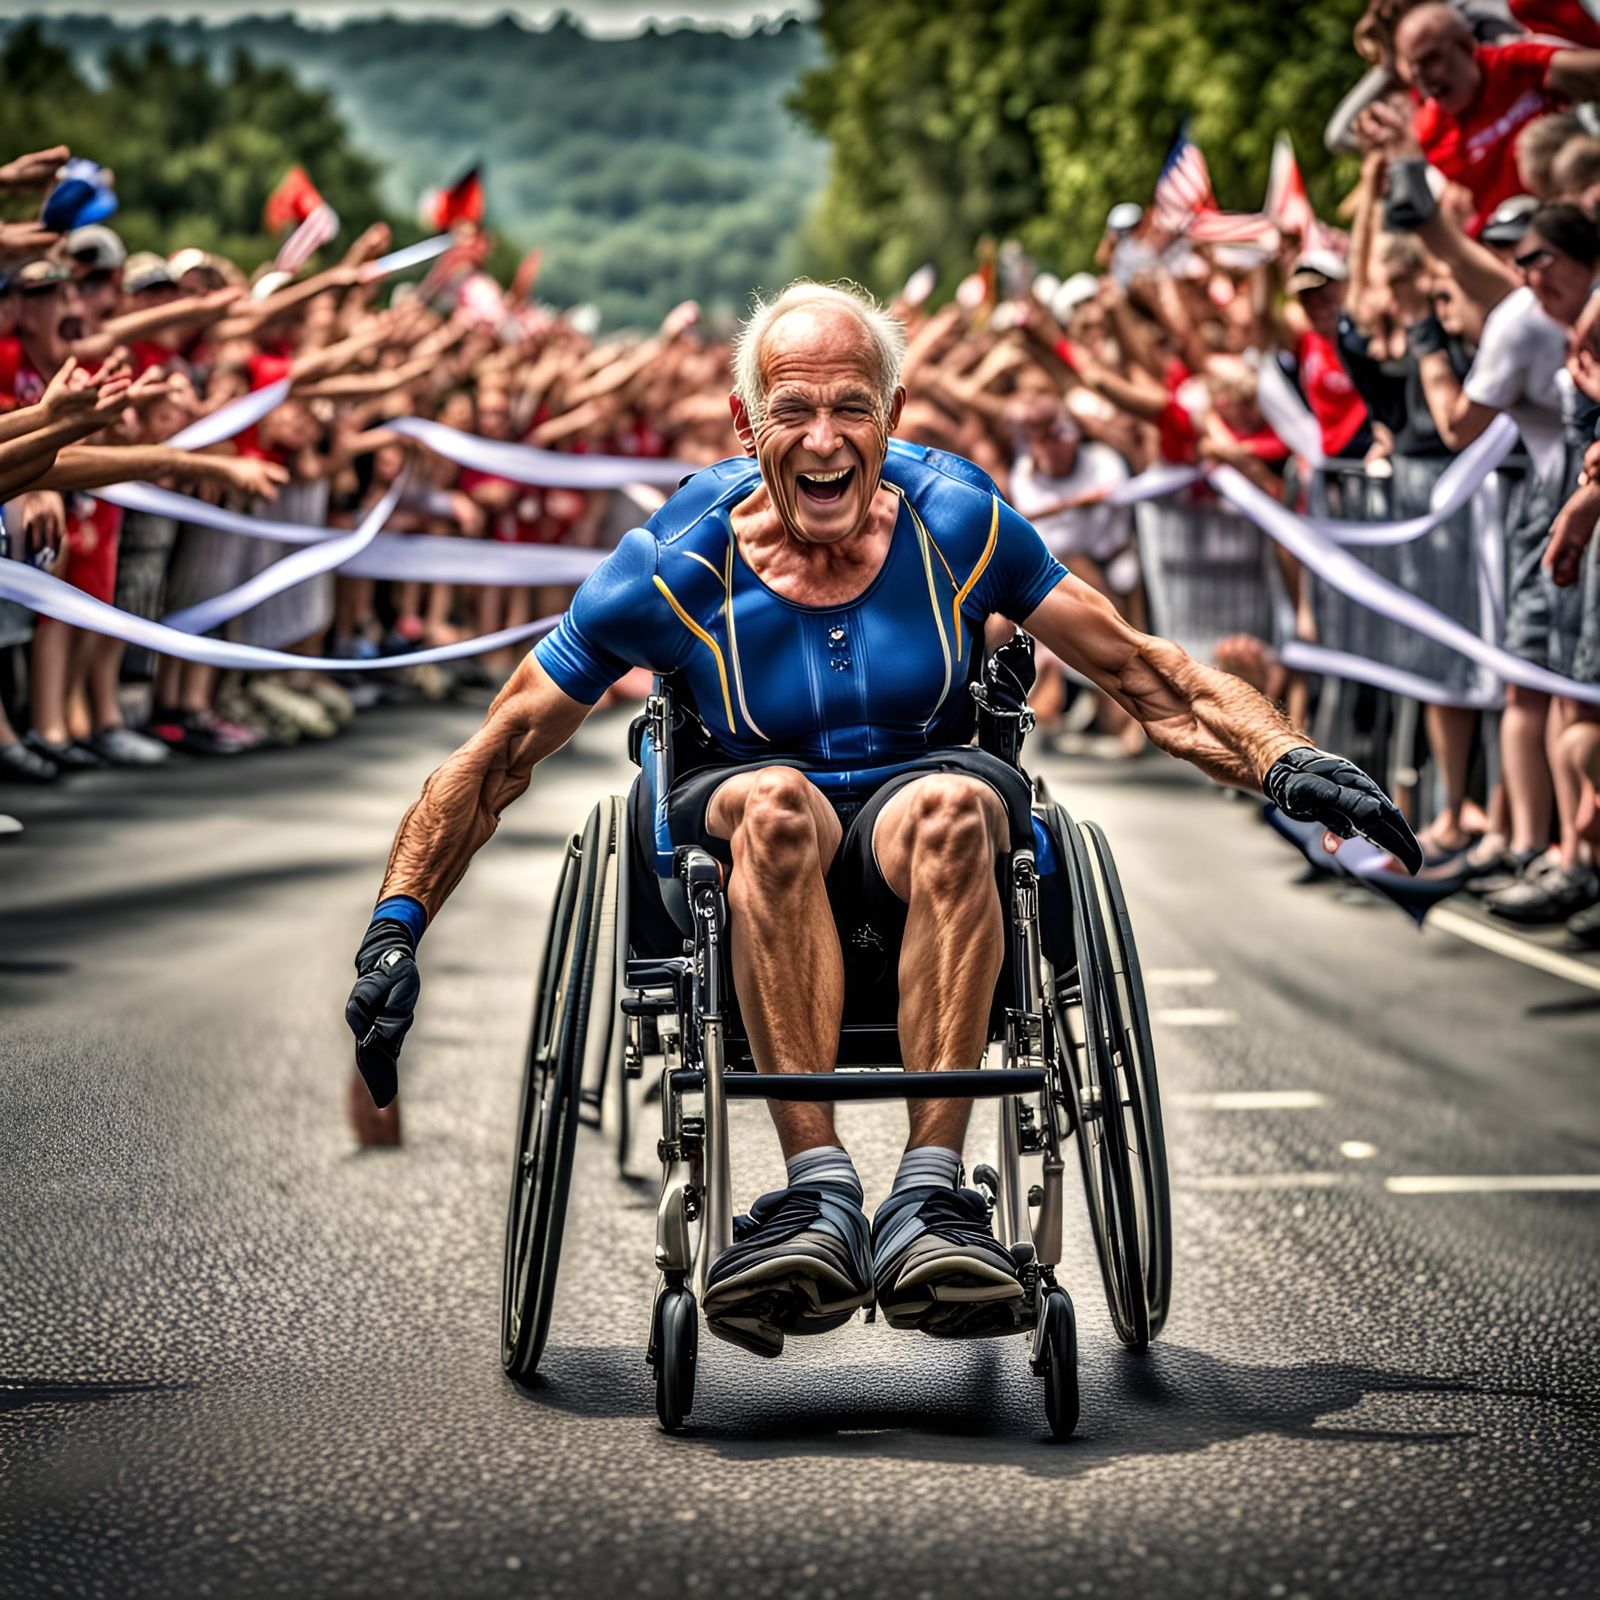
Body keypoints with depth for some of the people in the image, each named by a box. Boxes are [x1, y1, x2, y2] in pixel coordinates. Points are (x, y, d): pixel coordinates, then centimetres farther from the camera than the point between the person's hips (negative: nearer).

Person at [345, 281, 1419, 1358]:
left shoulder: (956, 522, 1)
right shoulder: (682, 563, -2)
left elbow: (1145, 677, 8)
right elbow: (500, 755, 4)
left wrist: (1285, 762, -6)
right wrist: (396, 928, -5)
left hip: (926, 900, 1)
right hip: (754, 888, 0)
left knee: (952, 807, -35)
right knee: (778, 802, -36)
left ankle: (930, 1193, -39)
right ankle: (819, 1190, -39)